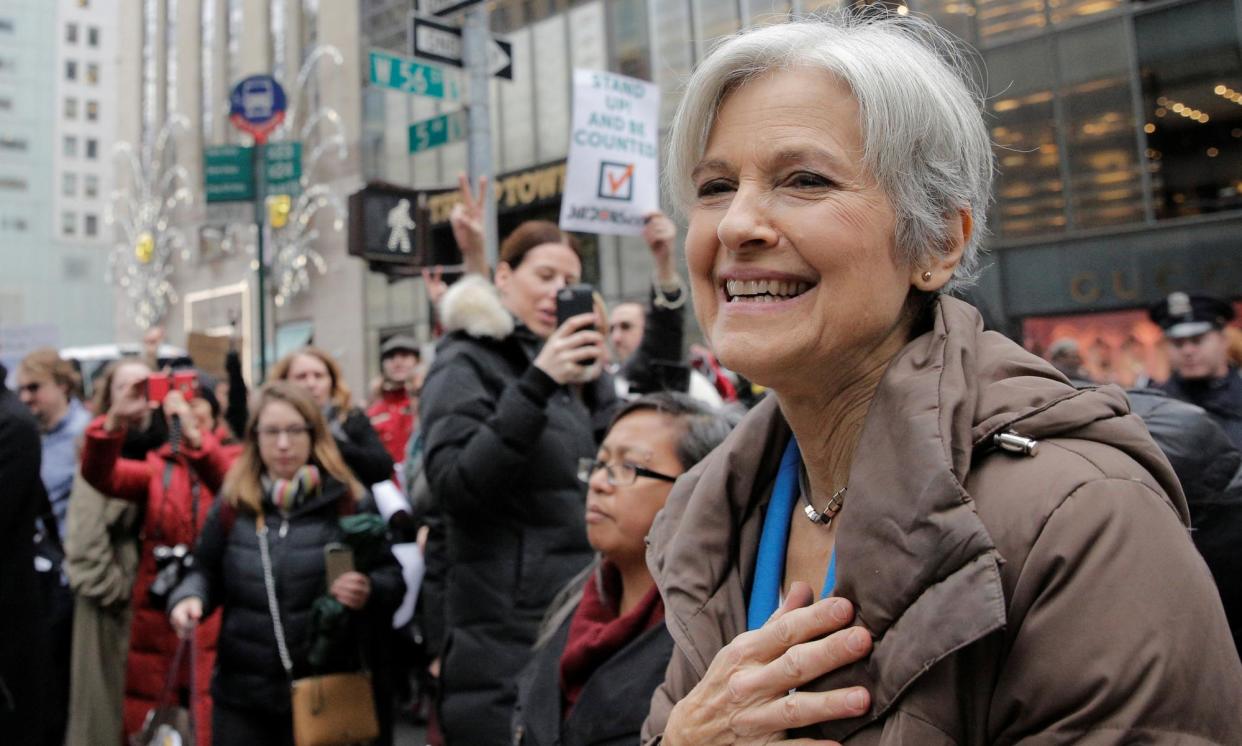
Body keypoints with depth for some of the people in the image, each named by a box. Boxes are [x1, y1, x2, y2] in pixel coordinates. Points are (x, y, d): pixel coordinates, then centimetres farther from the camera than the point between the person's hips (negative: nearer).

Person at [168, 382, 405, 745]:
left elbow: (393, 576, -2)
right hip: (242, 691, 3)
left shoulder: (347, 501, -5)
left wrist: (370, 590, -24)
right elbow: (208, 572, 12)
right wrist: (189, 597, -9)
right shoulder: (233, 504, 3)